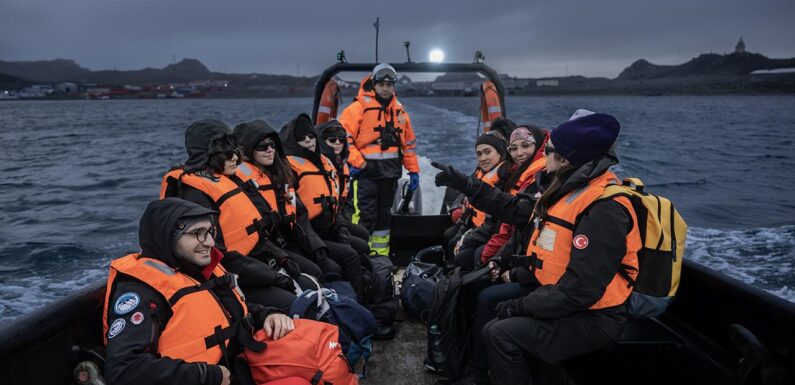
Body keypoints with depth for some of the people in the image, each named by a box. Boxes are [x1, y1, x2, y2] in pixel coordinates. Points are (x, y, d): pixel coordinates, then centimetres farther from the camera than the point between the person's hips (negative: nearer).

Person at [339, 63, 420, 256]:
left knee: (384, 216, 15)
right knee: (365, 216, -9)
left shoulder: (399, 110, 13)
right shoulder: (359, 107, -6)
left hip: (390, 173, 6)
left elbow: (409, 142, 17)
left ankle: (381, 256, 27)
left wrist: (413, 170, 13)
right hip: (366, 172, -6)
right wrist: (355, 161, -15)